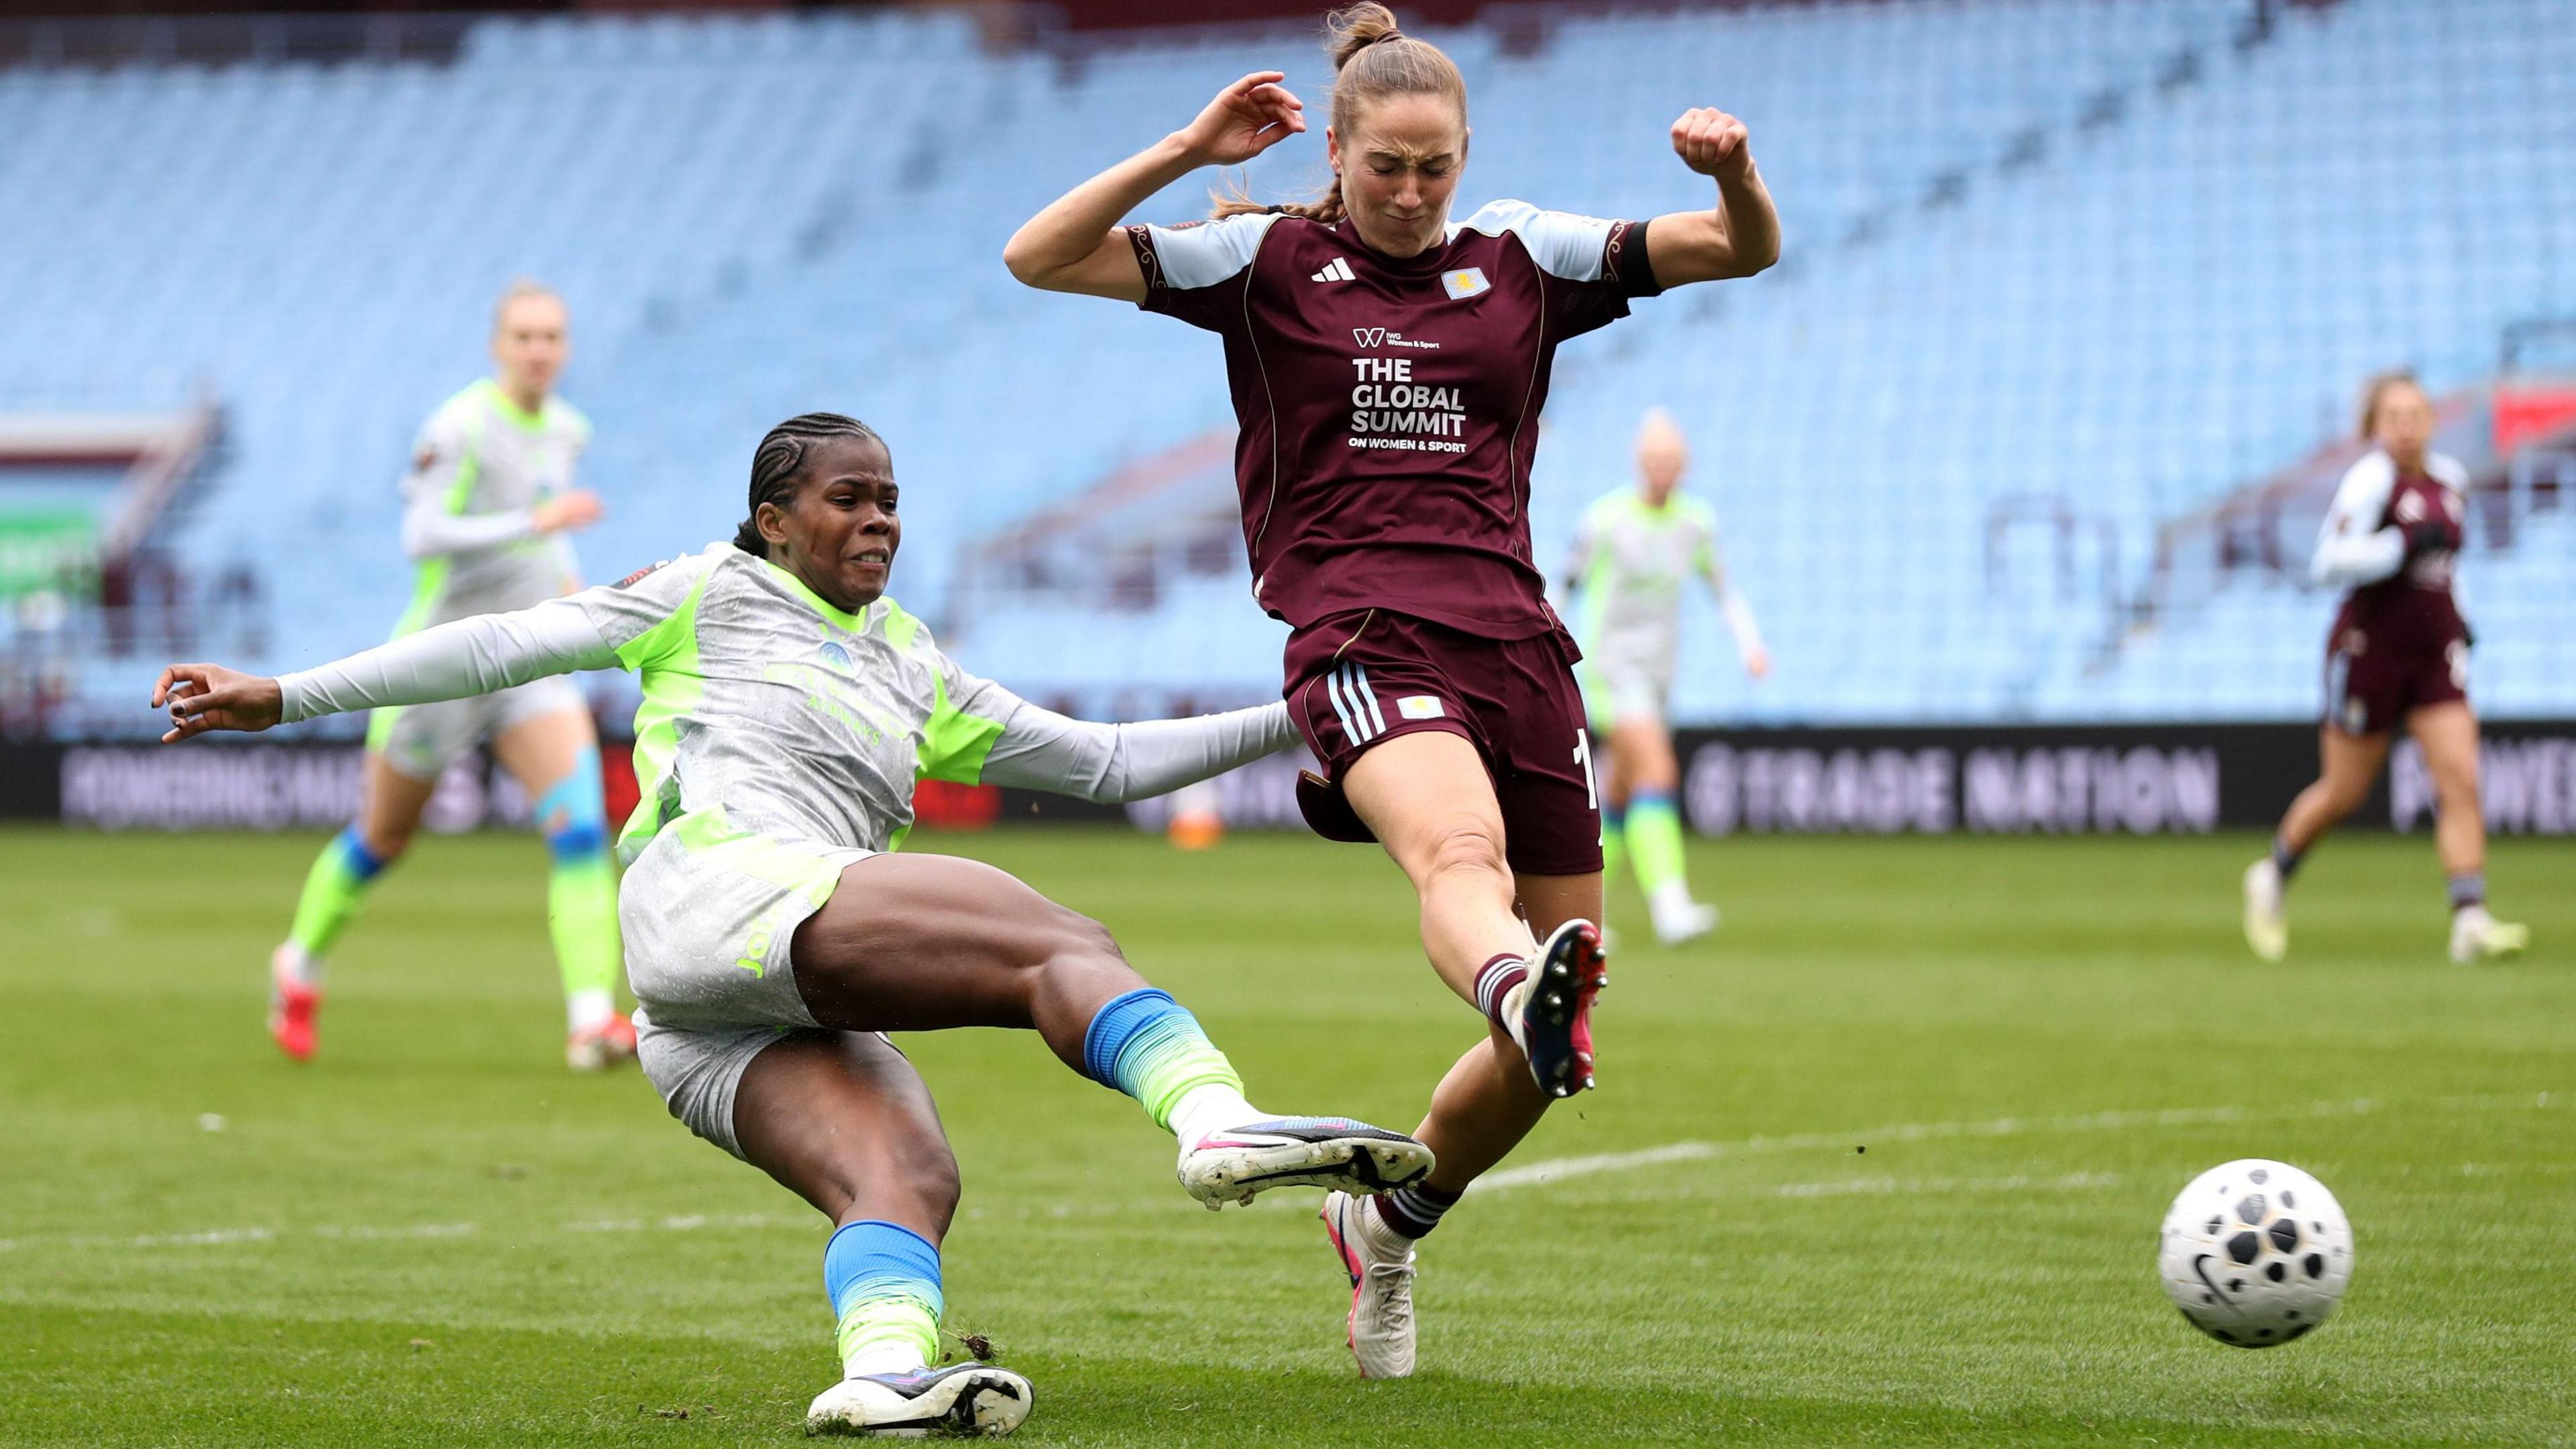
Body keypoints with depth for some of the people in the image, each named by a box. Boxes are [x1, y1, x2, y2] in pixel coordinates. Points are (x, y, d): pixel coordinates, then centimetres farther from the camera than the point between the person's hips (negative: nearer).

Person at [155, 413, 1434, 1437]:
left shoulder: (912, 676, 32)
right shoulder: (715, 597, 16)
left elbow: (1105, 762, 34)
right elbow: (509, 645, 13)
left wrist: (1286, 723, 27)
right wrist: (286, 698, 9)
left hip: (802, 1015, 7)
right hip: (719, 878, -7)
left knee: (909, 1176, -25)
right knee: (1067, 948, -24)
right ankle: (1217, 1124, -49)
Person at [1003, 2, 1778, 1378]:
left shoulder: (1521, 258, 16)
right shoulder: (1268, 262, 9)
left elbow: (1743, 248, 15)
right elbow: (1037, 258, 2)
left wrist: (1734, 170, -7)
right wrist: (1188, 152, -7)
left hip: (1512, 636, 4)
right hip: (1360, 635, -4)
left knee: (1559, 1039, 1)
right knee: (1460, 849, -39)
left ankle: (1388, 1221, 25)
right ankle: (1520, 987, -72)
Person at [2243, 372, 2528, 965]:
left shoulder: (2450, 479, 8)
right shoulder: (2371, 480, -14)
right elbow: (2330, 560, -24)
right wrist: (2405, 547, -30)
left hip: (2436, 653, 5)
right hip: (2370, 648, -5)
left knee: (2460, 779, -10)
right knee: (2344, 793, 7)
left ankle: (2471, 922, -14)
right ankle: (2273, 876, 34)